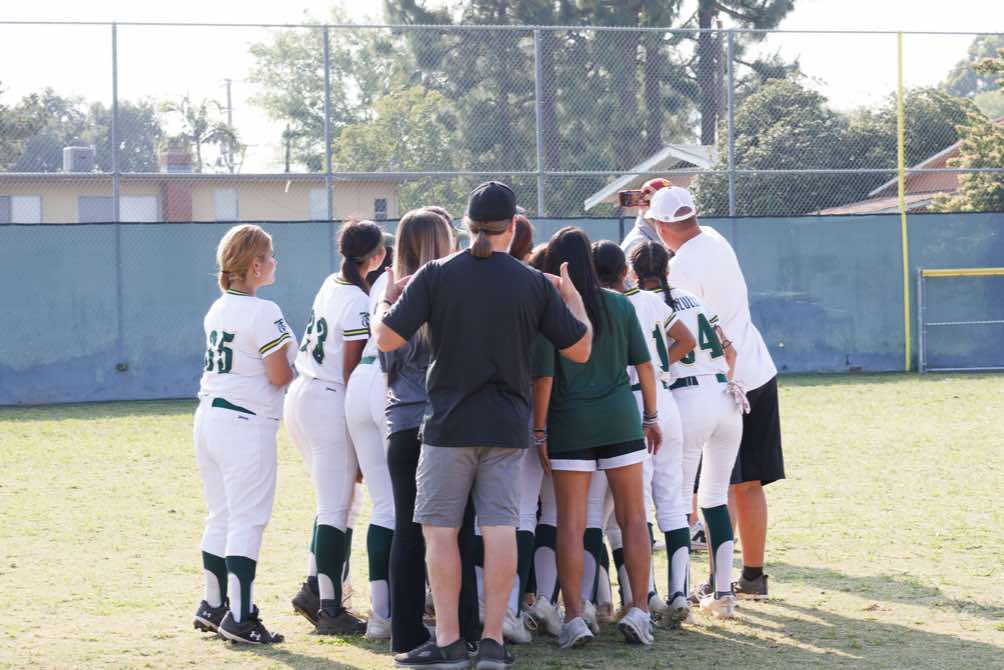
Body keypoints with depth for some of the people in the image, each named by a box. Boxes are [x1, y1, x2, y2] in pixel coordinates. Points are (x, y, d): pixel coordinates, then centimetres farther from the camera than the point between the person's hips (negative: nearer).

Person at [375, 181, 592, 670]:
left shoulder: (435, 275, -5)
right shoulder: (535, 285, 0)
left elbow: (386, 339, -7)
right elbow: (580, 349, 7)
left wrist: (386, 300, 13)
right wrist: (572, 298, 23)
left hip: (449, 423, -2)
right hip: (507, 426, 2)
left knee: (440, 529, 3)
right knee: (500, 528, 4)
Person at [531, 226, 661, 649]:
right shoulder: (619, 305, 3)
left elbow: (543, 377, -8)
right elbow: (644, 365, 5)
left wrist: (539, 432, -2)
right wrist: (651, 417, 14)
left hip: (569, 423, -2)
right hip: (620, 419, 2)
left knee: (571, 522, 2)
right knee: (633, 516, 8)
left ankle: (574, 618, -1)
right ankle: (639, 610, 3)